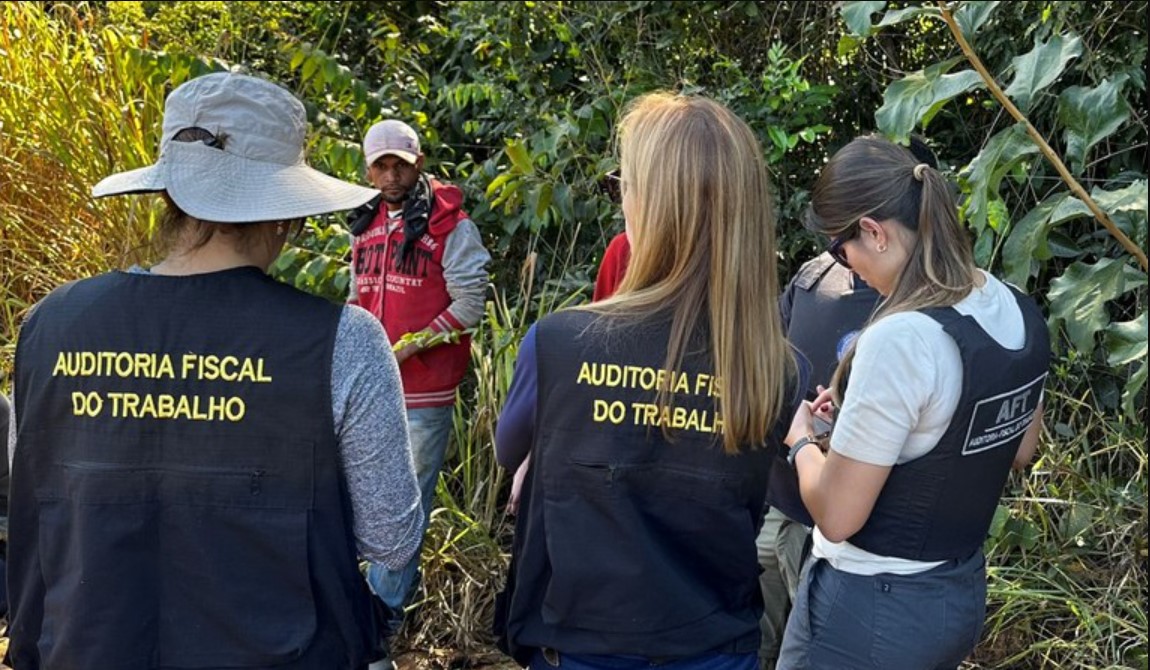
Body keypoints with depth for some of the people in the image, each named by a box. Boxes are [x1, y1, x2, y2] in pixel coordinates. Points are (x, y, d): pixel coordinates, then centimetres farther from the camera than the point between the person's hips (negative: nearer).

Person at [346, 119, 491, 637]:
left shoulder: (450, 226, -8)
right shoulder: (367, 225, 12)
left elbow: (468, 305, -11)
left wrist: (408, 346, -17)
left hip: (423, 389, -7)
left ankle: (383, 604, 12)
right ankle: (404, 575, 36)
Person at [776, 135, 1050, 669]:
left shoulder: (900, 338, -28)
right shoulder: (1021, 314, -3)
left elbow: (837, 516, -24)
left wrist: (800, 440, -5)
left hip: (870, 608, -8)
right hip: (962, 594, 8)